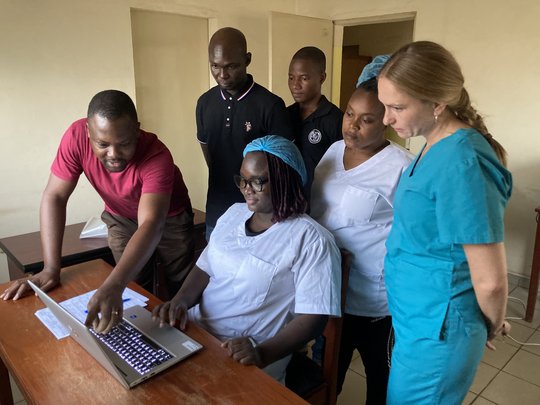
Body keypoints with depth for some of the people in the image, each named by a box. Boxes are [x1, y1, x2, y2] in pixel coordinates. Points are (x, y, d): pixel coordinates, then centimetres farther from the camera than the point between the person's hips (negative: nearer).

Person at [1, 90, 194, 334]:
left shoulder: (157, 156, -38)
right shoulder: (77, 137, -29)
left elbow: (151, 225, -47)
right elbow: (54, 197, -22)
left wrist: (113, 287, -60)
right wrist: (50, 268, -28)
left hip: (169, 219, -2)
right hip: (121, 219, 2)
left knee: (181, 291, 7)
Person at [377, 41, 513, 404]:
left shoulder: (461, 163, -28)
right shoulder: (438, 146, 2)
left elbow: (491, 281, -25)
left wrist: (491, 327, -5)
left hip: (435, 331, -8)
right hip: (418, 319, 8)